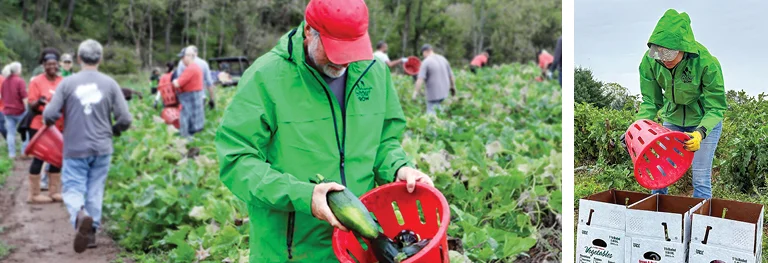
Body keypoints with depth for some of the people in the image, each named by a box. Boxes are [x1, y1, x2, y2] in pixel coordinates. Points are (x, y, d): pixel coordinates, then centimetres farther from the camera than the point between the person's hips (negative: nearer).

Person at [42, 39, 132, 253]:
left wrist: (50, 122, 16)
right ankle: (91, 231, 18)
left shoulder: (67, 83, -6)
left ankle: (80, 215, -24)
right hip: (102, 149, 1)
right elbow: (125, 119, -5)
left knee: (73, 189, 5)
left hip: (75, 149, -1)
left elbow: (49, 115, -8)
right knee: (95, 190, 13)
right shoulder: (110, 84, -4)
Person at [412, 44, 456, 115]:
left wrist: (415, 92, -17)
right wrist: (453, 86, 26)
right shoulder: (443, 59, 8)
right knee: (437, 107, 26)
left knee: (431, 113, -2)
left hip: (433, 93, -7)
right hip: (444, 91, 7)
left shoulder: (425, 62, -12)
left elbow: (420, 79, -19)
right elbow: (451, 75, 14)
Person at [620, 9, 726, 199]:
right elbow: (651, 101, -9)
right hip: (672, 118, 4)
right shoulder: (650, 60, -20)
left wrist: (700, 133, -40)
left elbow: (715, 108, -23)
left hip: (705, 122, -3)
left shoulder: (707, 63, -30)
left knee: (701, 179, -6)